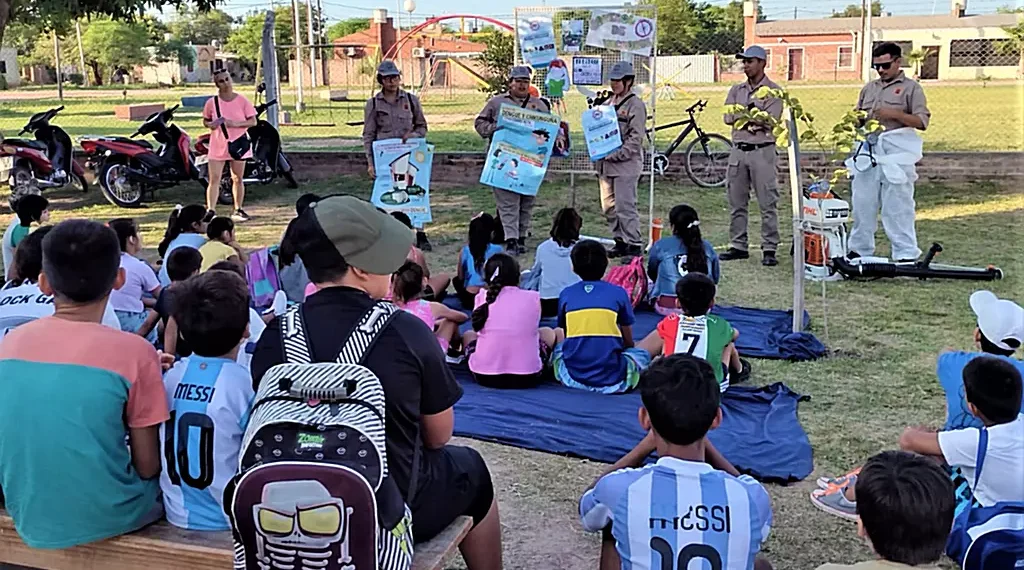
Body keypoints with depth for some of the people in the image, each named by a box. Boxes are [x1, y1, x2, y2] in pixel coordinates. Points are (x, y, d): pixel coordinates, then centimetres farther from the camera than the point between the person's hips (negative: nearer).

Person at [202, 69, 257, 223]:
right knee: (214, 179, -6)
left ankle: (238, 210, 19)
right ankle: (210, 210, -5)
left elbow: (253, 121, -3)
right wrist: (209, 124, -13)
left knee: (238, 179, 9)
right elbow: (205, 120, 11)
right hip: (217, 146, 0)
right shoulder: (212, 102, -1)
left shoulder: (242, 100, -3)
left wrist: (236, 123, -18)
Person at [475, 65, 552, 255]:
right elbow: (480, 122, 11)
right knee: (507, 201, -9)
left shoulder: (539, 104, 15)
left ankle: (521, 237, 18)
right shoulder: (496, 102, 9)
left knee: (527, 202, 6)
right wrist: (493, 130, -8)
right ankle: (511, 240, -12)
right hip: (504, 159, -3)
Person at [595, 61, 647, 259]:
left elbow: (636, 138, -13)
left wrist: (616, 155, -18)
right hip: (605, 164, 8)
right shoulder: (608, 103, 17)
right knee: (609, 207, 11)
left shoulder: (636, 105, -6)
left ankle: (634, 245, -4)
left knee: (625, 206, -10)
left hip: (626, 164, -8)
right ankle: (620, 242, 21)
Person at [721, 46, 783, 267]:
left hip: (762, 151, -5)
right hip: (738, 150, 5)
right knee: (736, 203, 8)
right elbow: (728, 117, 1)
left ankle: (769, 249, -1)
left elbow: (769, 121, -14)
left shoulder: (773, 91, 0)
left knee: (767, 204, -4)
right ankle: (738, 246, 16)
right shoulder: (737, 90, 15)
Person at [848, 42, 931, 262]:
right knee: (862, 202, 8)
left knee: (897, 206, -6)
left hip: (895, 153, -5)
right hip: (867, 152, 5)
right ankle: (859, 249, 18)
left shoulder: (911, 88, 4)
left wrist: (894, 114, -15)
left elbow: (922, 121, -4)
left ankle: (905, 253, -1)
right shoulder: (869, 88, 20)